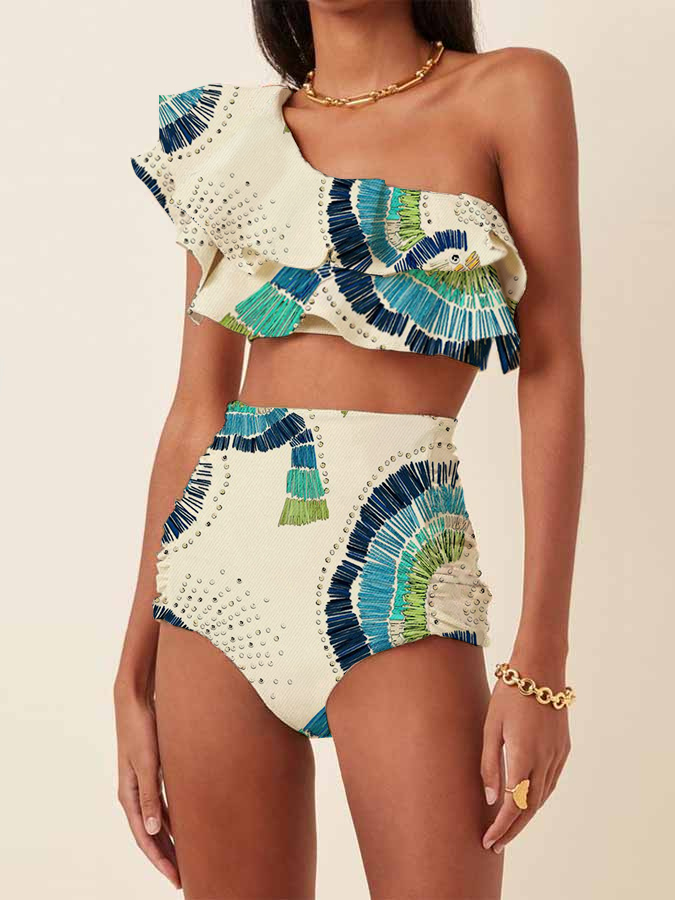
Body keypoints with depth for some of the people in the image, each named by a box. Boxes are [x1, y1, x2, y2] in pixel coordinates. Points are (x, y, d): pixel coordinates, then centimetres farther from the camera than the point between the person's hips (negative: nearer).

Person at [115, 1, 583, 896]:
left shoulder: (509, 91, 2)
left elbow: (553, 371, -3)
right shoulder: (230, 133, 11)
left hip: (397, 573, -3)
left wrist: (540, 658, -10)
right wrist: (135, 674, 7)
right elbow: (196, 405, 10)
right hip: (220, 559, 3)